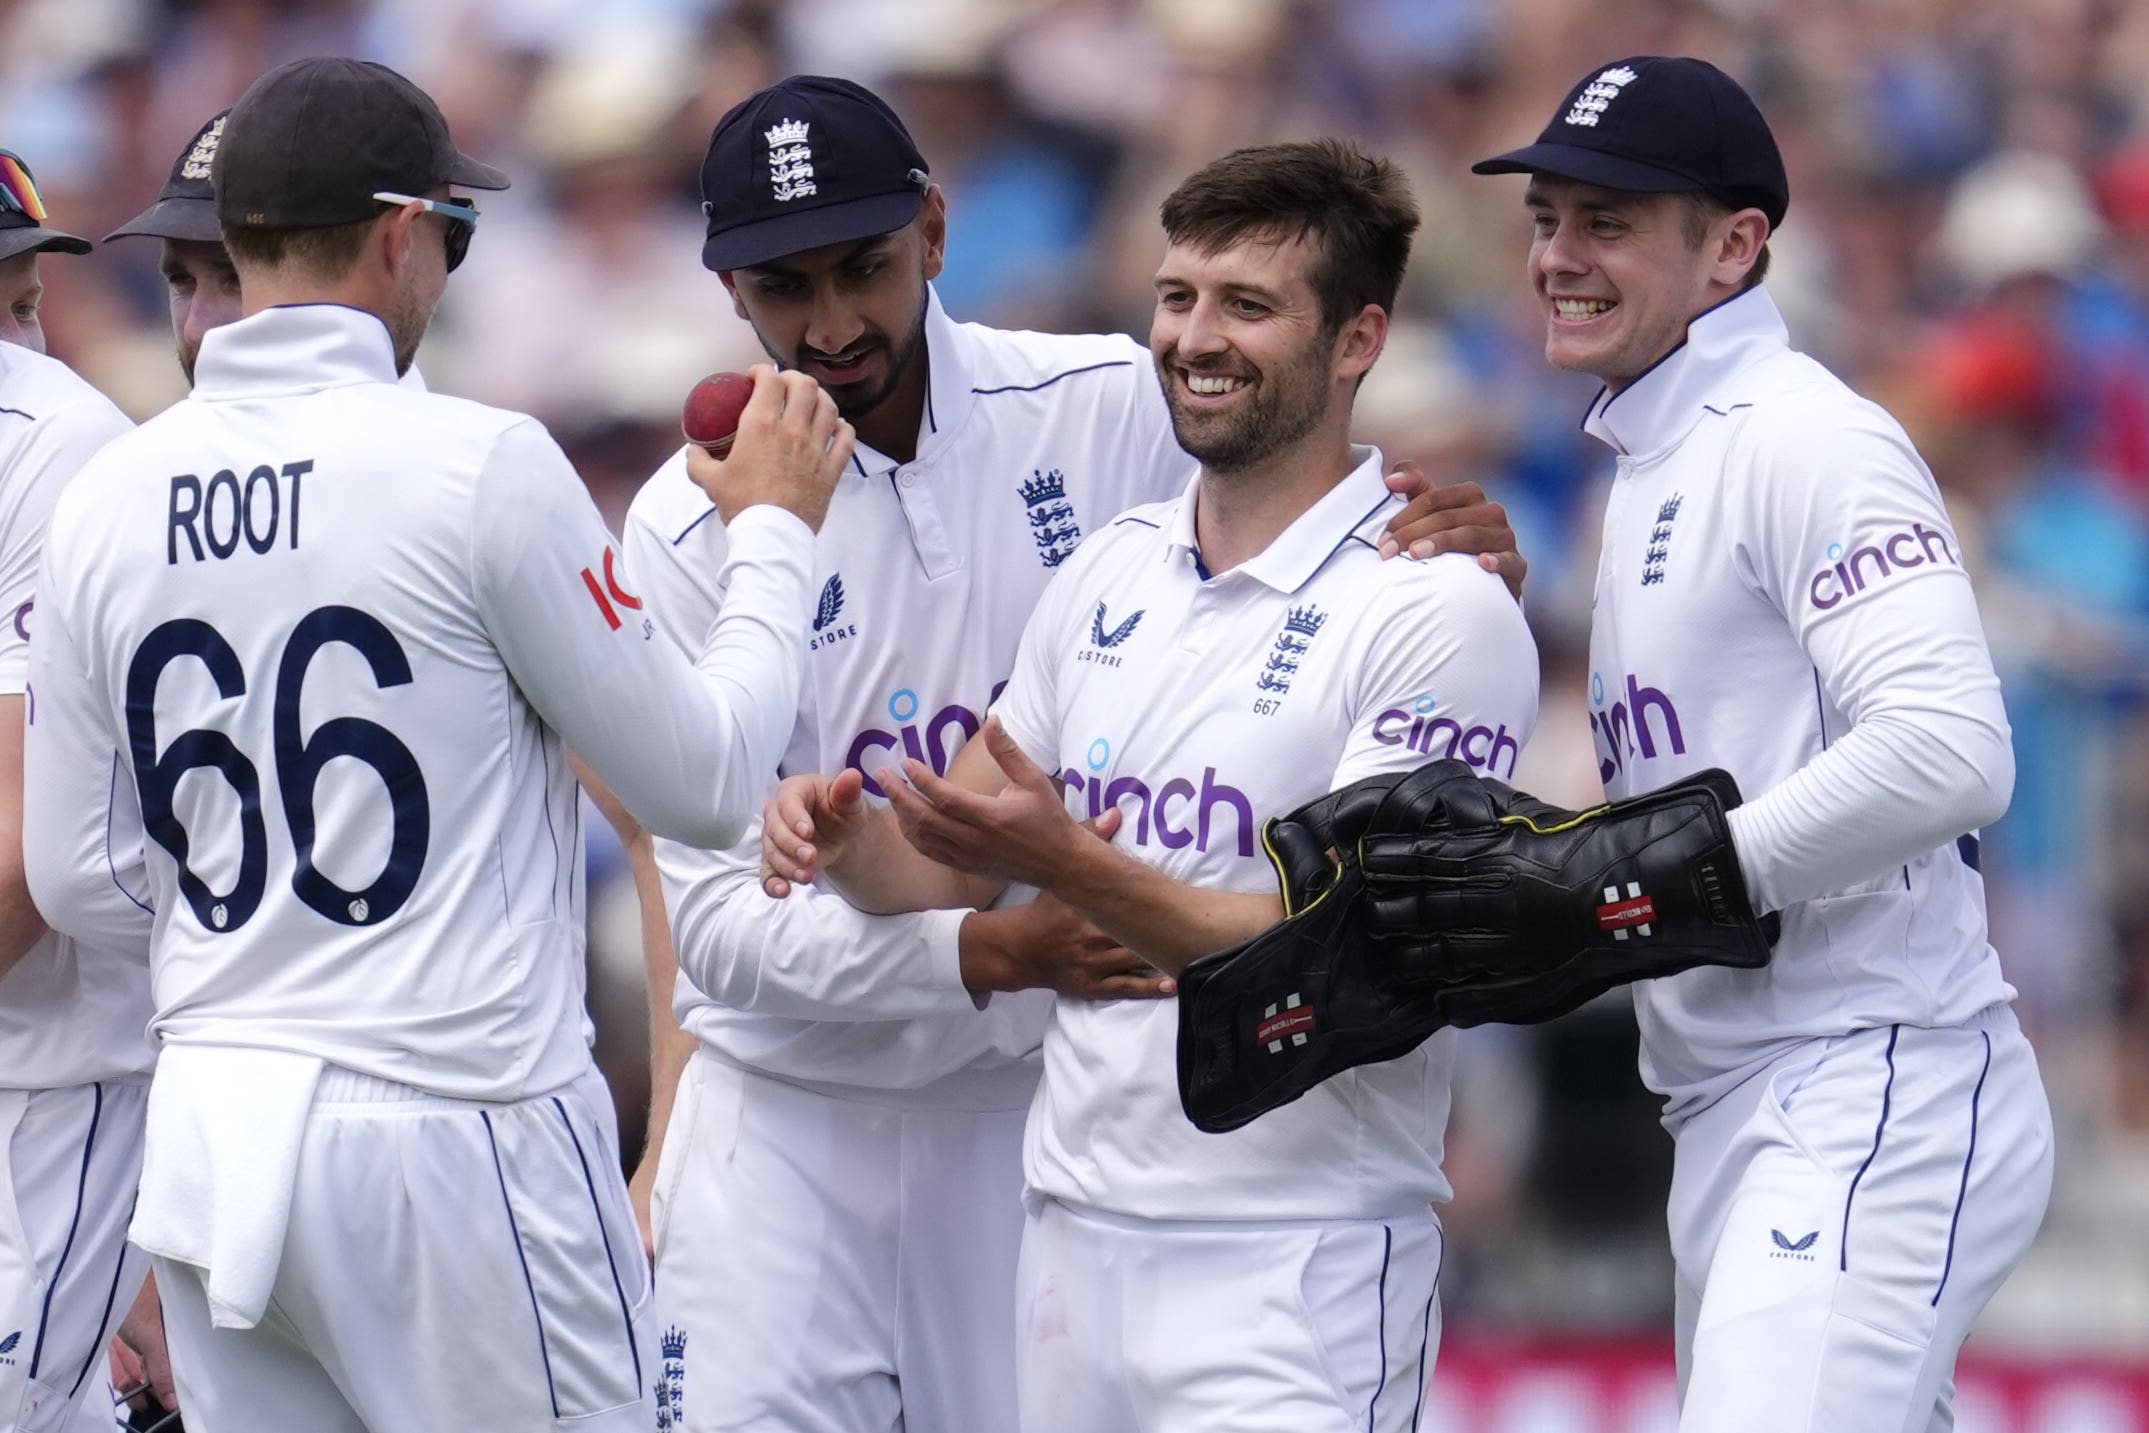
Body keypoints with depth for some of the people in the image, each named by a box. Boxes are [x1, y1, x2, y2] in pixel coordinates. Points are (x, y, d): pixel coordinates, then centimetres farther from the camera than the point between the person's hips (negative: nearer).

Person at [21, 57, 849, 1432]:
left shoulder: (107, 499, 4)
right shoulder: (481, 465, -11)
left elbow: (78, 878, 10)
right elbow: (706, 780, -4)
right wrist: (777, 530, 9)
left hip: (212, 1135, 6)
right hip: (457, 1140, -5)